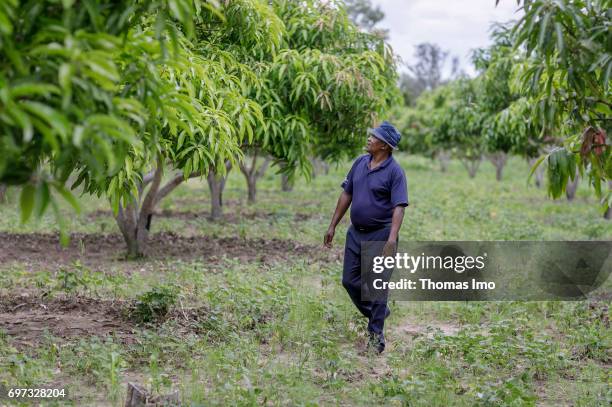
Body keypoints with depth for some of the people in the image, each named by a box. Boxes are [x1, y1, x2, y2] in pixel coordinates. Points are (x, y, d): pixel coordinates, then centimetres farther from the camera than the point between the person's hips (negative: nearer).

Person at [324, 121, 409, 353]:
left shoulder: (394, 172, -13)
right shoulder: (360, 163, 6)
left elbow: (399, 207, -20)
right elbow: (347, 194, 14)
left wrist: (392, 238, -32)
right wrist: (333, 226, 13)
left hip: (380, 234, -7)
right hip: (356, 232, 7)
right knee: (350, 281, 10)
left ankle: (376, 337, 9)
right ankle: (378, 313, 33)